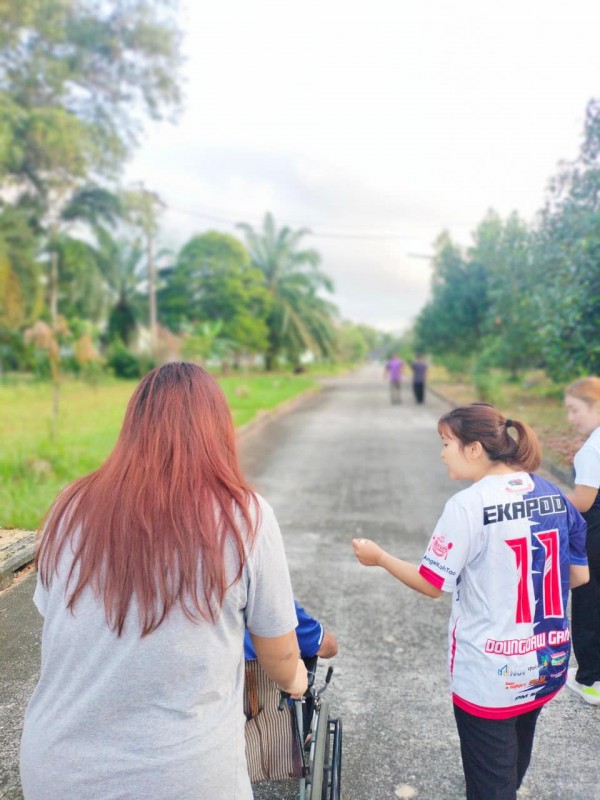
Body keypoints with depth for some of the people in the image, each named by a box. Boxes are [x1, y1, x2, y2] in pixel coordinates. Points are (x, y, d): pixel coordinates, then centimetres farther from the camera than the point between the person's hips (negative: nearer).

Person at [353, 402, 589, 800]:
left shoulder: (468, 504, -22)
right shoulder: (552, 494, -4)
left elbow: (431, 583, -15)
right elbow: (579, 574, 3)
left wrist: (378, 556, -1)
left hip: (491, 672, -6)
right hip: (546, 662, 6)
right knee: (513, 766, 29)